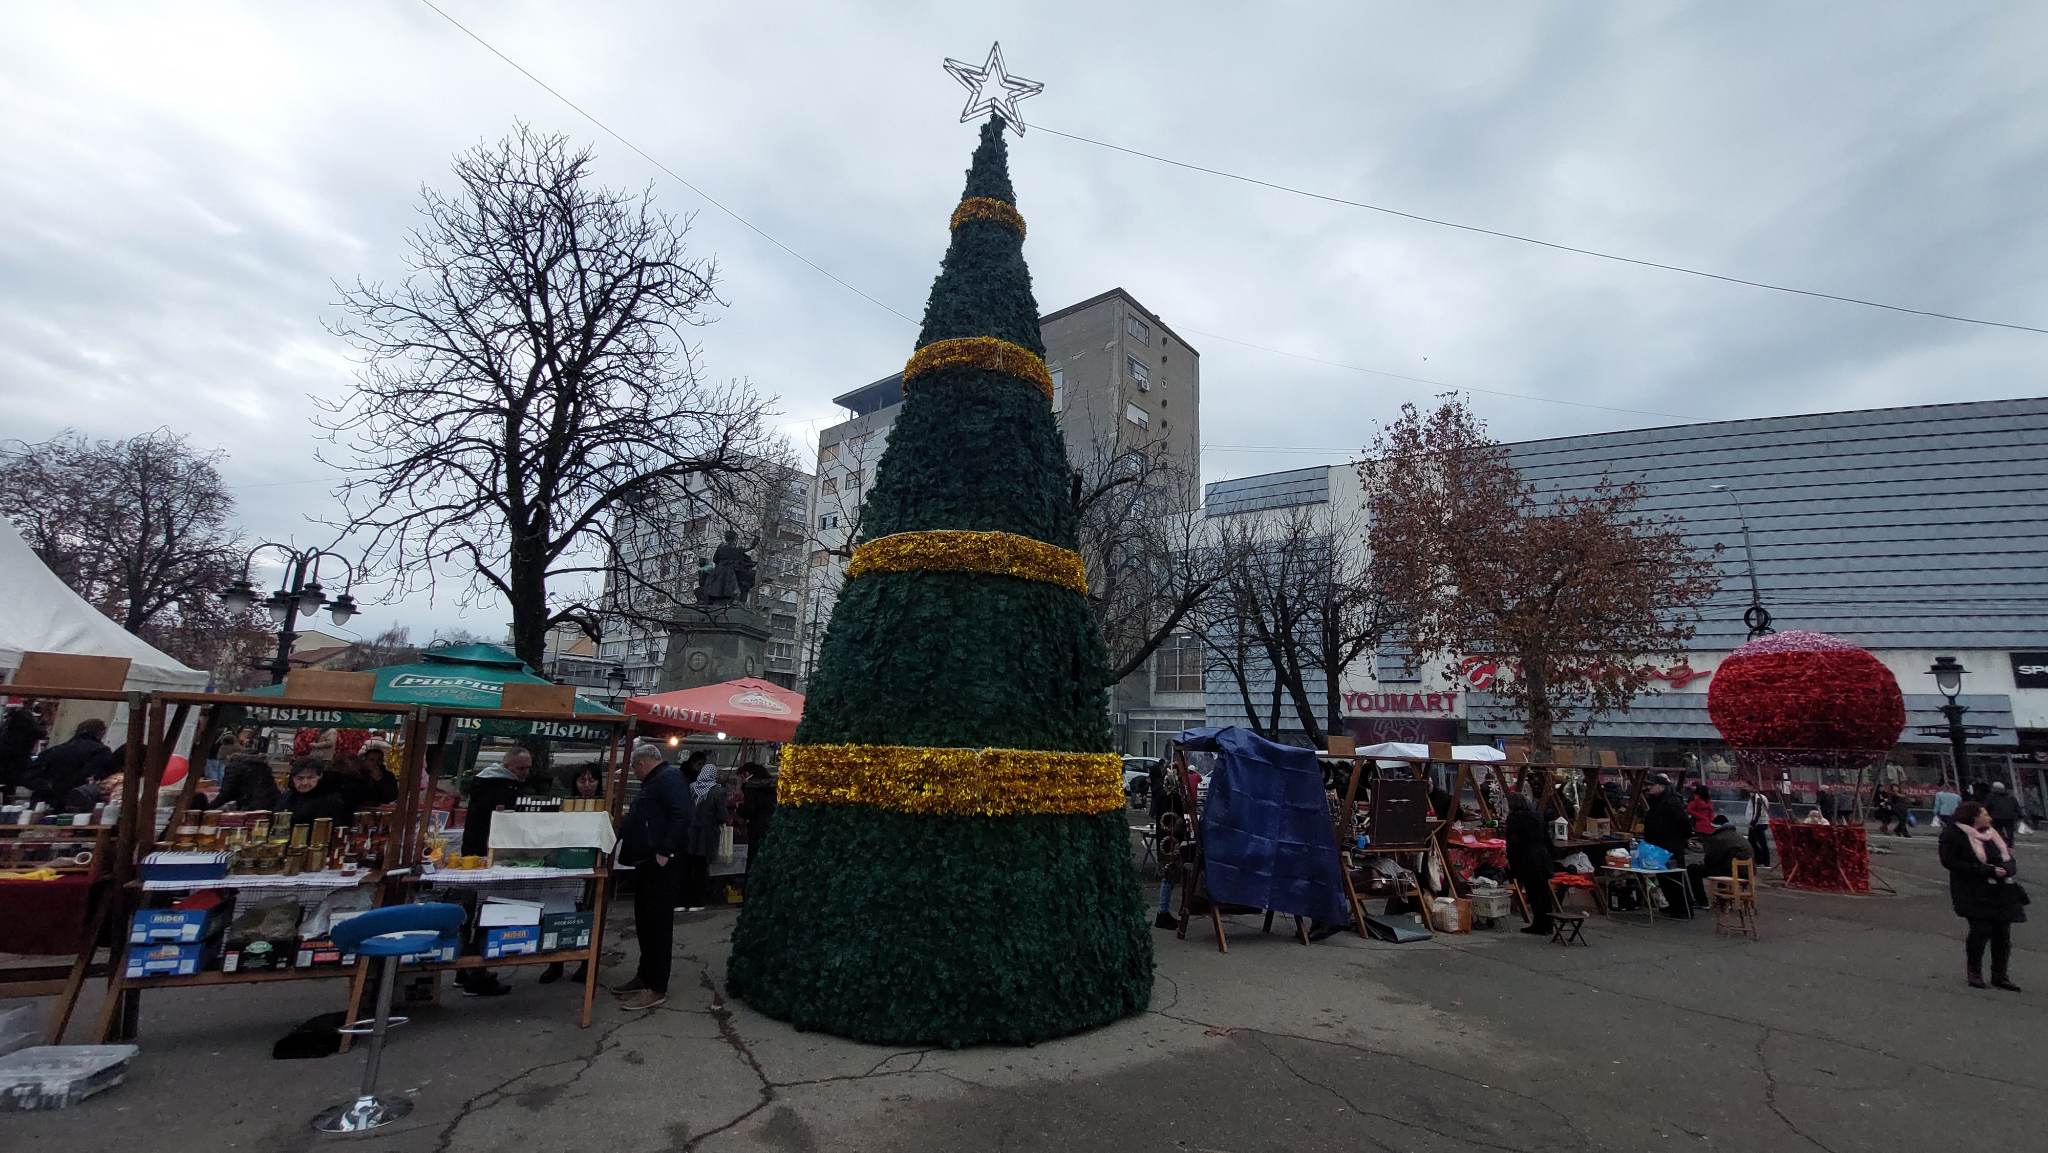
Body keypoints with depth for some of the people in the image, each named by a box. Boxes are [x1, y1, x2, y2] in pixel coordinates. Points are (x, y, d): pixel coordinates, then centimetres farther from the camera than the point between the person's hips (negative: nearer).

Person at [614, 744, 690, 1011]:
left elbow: (682, 816, -25)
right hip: (646, 864, 11)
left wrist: (665, 852, -26)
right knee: (645, 923, 17)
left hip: (661, 866, -11)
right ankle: (644, 977, 29)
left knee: (658, 926, -5)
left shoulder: (669, 778, -13)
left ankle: (657, 990, 1)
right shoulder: (654, 781, 20)